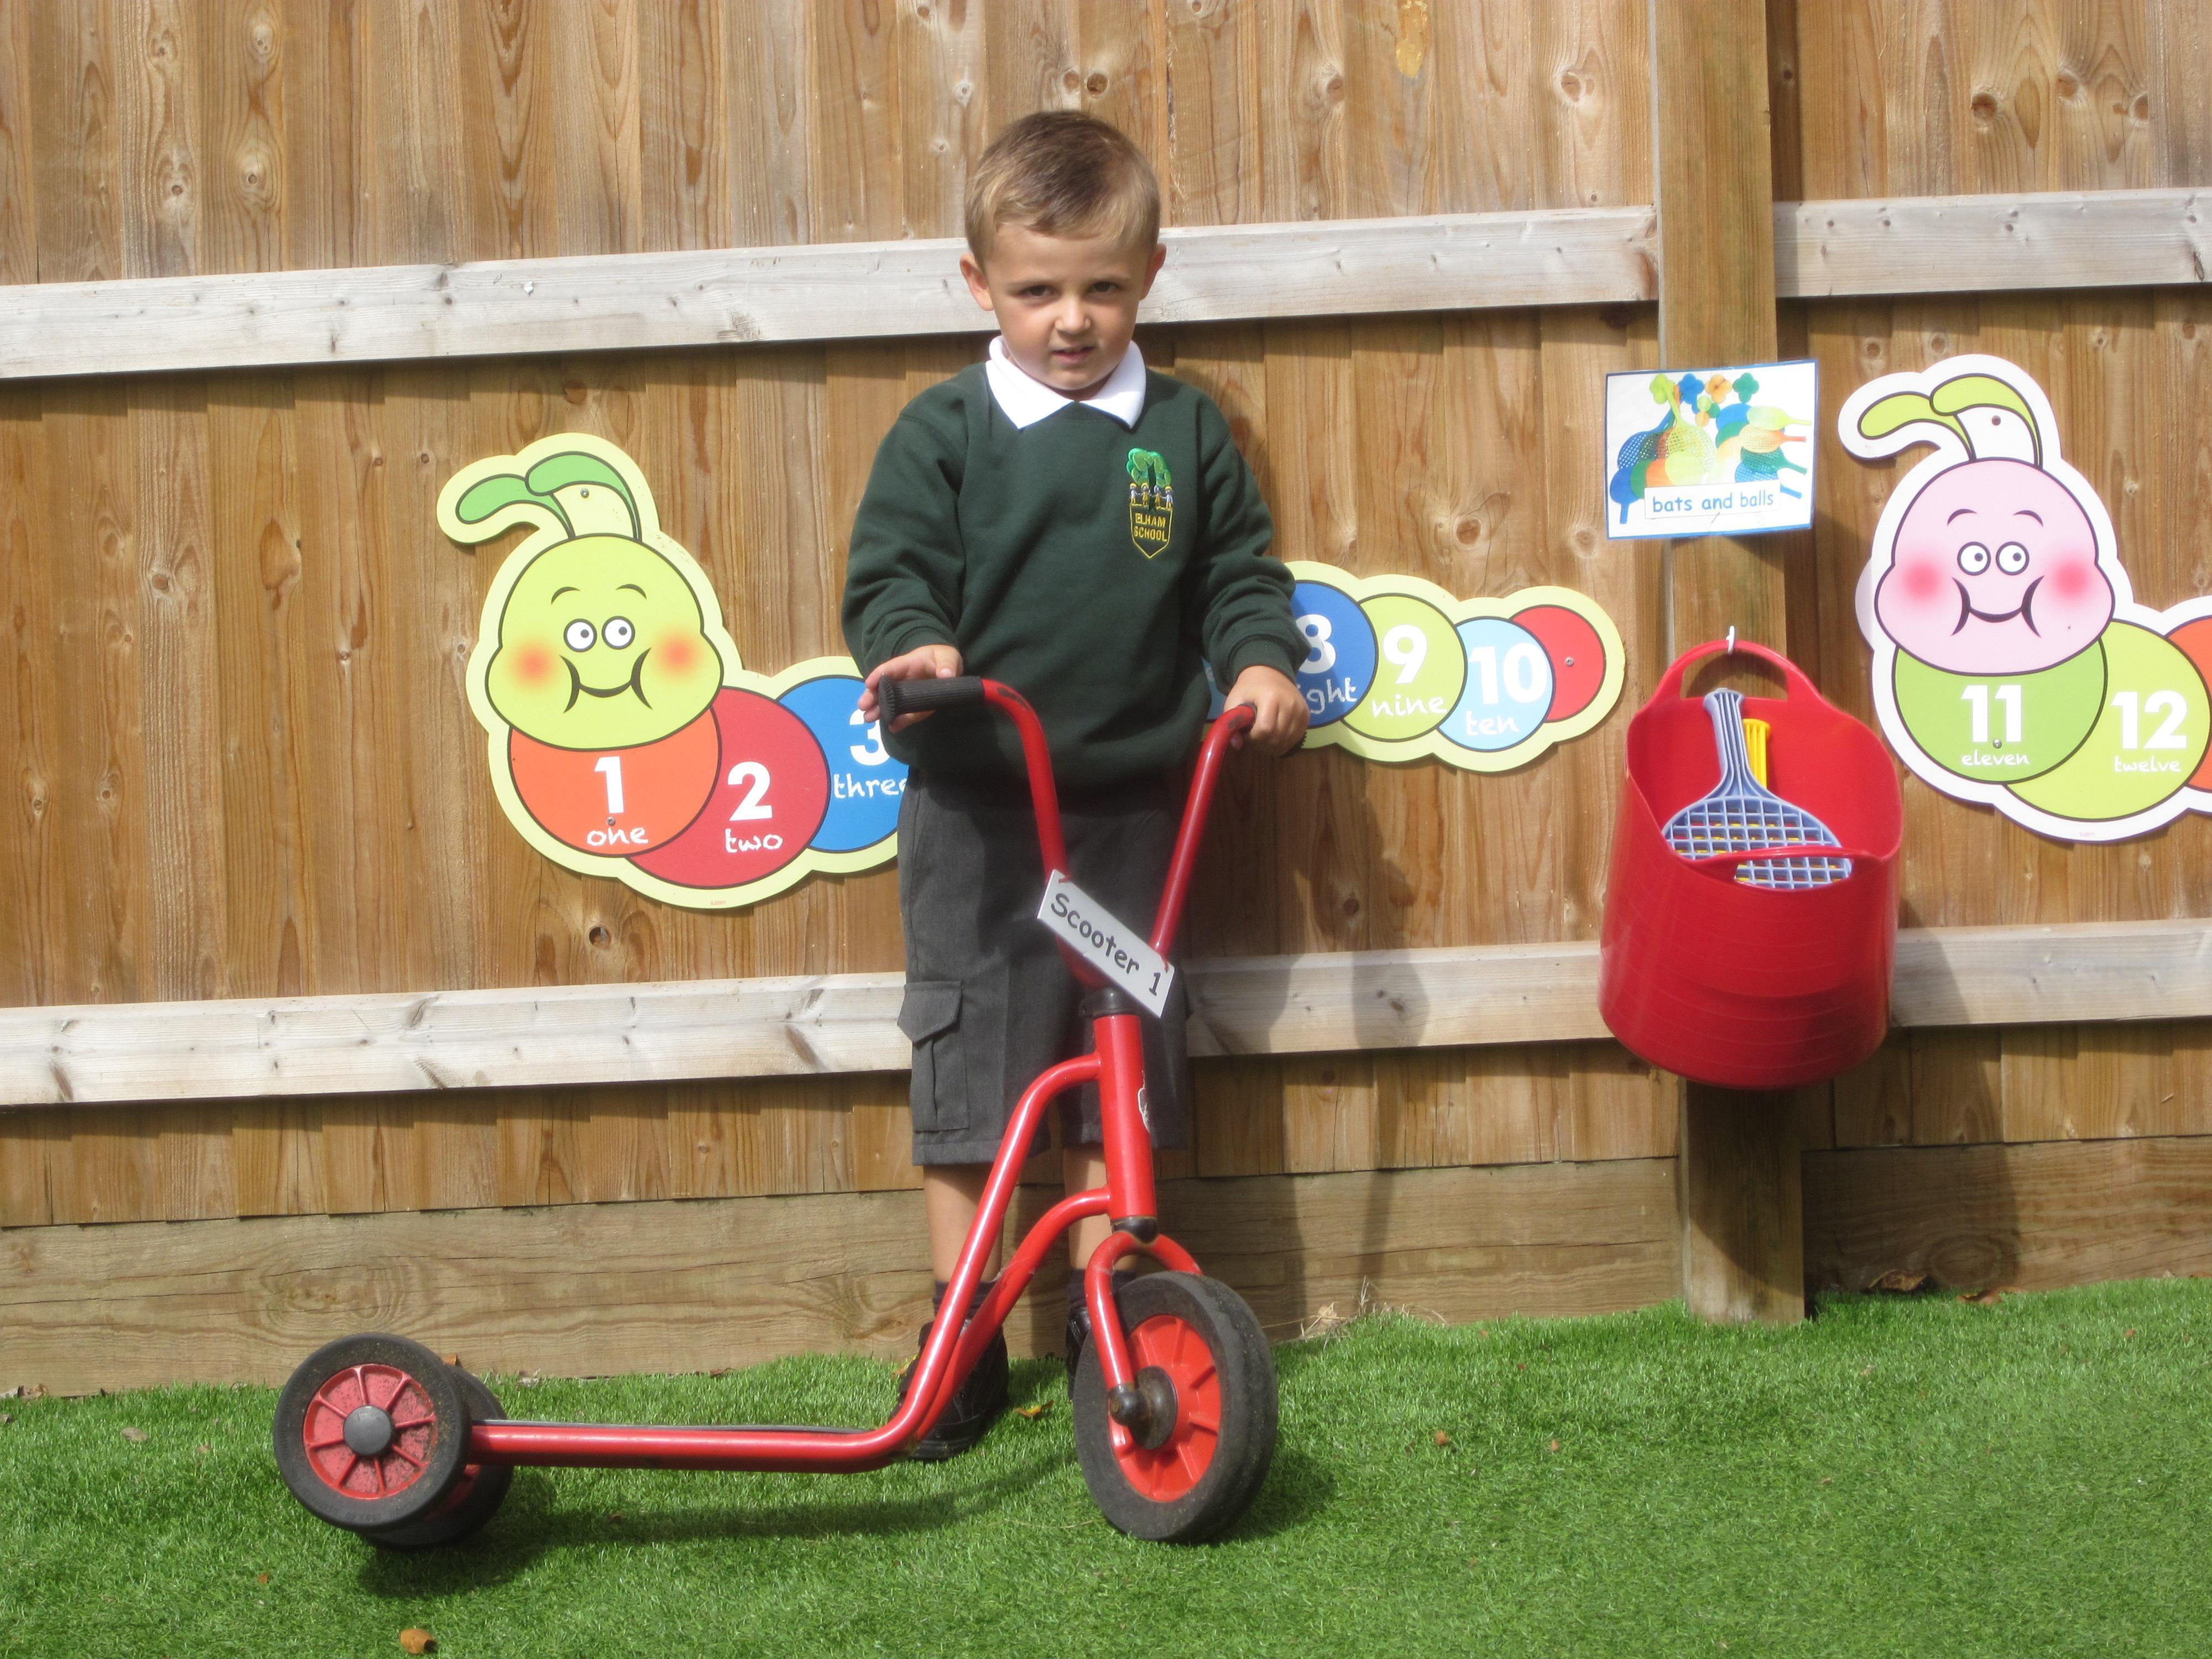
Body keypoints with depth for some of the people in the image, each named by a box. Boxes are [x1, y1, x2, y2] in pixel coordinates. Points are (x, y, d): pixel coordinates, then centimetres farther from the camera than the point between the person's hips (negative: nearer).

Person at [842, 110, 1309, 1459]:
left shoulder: (1185, 432, 6)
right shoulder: (944, 433, 0)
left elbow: (1242, 570, 11)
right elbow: (889, 572, -3)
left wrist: (1262, 661, -8)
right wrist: (915, 643, -24)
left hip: (1133, 805, 2)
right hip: (976, 809, -1)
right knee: (969, 1059, 3)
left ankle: (1106, 1323, 21)